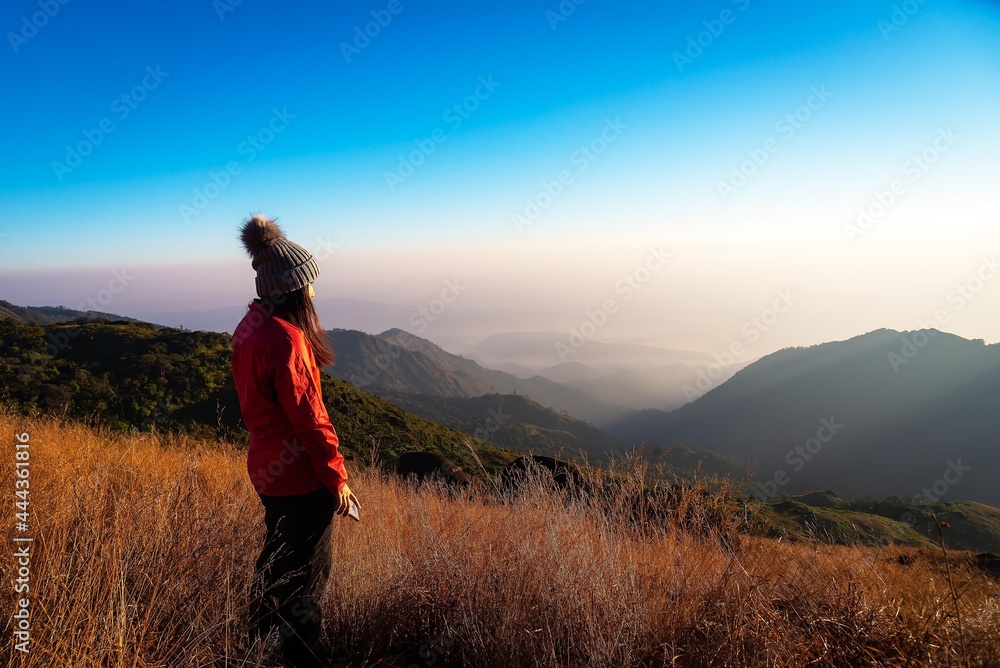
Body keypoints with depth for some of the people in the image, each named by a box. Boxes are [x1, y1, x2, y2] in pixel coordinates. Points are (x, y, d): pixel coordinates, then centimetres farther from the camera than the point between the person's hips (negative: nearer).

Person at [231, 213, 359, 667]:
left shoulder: (249, 327, 3)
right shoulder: (286, 339, -25)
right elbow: (310, 420, -23)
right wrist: (337, 479, -13)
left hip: (267, 468, 9)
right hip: (300, 477, -9)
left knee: (276, 562, 26)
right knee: (305, 576, 7)